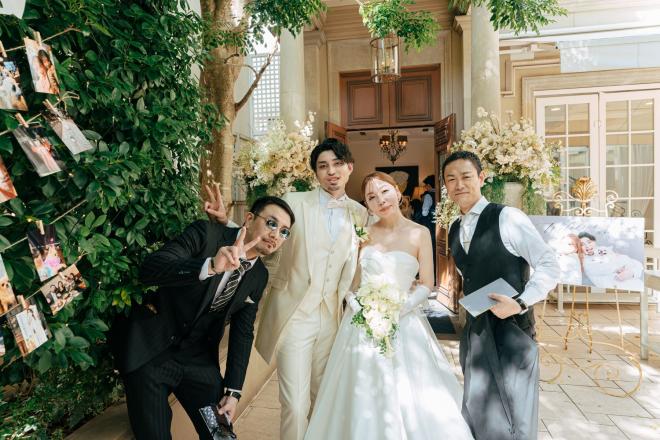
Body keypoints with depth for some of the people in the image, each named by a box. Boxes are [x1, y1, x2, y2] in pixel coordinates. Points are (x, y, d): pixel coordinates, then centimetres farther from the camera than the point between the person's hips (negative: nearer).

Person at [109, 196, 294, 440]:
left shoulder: (259, 275, 1)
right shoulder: (207, 233, -16)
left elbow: (243, 332, 5)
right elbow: (149, 269, -29)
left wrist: (233, 390, 2)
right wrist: (210, 266, -45)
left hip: (198, 358, 5)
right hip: (149, 349, -5)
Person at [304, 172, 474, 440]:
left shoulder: (420, 233, -4)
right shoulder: (365, 232, 2)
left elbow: (426, 284, -1)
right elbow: (352, 279, 6)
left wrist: (399, 308, -14)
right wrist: (356, 306, -11)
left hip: (403, 324, -2)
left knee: (408, 397, 4)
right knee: (362, 395, 10)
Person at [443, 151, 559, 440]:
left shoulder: (507, 218, -12)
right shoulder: (454, 230, 8)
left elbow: (549, 266, -12)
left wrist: (520, 304, -20)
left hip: (511, 327, -6)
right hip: (475, 329, 6)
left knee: (513, 413, 9)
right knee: (477, 413, 15)